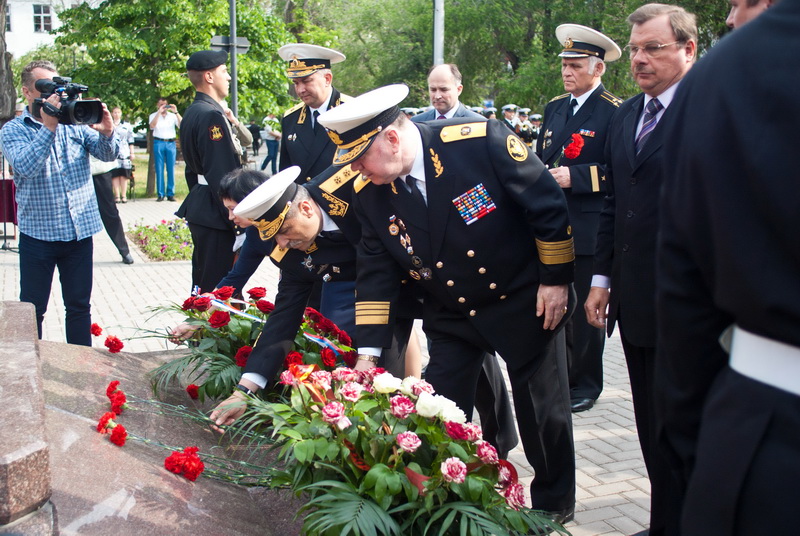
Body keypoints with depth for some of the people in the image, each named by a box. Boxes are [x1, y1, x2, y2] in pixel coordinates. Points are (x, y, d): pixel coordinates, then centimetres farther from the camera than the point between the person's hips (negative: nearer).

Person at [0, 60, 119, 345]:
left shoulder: (75, 123, 6)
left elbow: (108, 154, -3)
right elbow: (26, 166, -19)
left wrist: (106, 132, -24)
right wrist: (48, 128, -27)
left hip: (80, 232, 3)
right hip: (38, 234, -2)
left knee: (80, 305, 11)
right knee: (32, 309, 6)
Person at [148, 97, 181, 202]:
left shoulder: (173, 116, 12)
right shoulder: (154, 115, 9)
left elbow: (182, 125, -4)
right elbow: (152, 126, -11)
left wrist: (176, 112, -12)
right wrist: (159, 112, -16)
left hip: (171, 143, 1)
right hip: (158, 143, -1)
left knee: (171, 169, 0)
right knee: (159, 169, -3)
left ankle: (170, 194, 3)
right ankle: (160, 194, 0)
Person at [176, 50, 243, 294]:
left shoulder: (192, 112, 14)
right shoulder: (211, 115, -17)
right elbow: (223, 175, -21)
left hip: (199, 209, 10)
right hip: (215, 217, -10)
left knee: (202, 284, 18)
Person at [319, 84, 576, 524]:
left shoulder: (480, 141, -26)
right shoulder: (370, 193, -10)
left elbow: (548, 203, -17)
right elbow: (376, 273, -4)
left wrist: (556, 279, -12)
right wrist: (367, 351, -8)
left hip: (524, 302, -3)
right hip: (450, 316, 4)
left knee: (542, 409, 8)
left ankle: (554, 506, 30)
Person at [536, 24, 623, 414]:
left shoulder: (614, 112, -8)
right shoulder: (555, 108, 15)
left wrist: (575, 176, -21)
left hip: (587, 231, -6)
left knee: (583, 311, 2)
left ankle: (585, 385, 17)